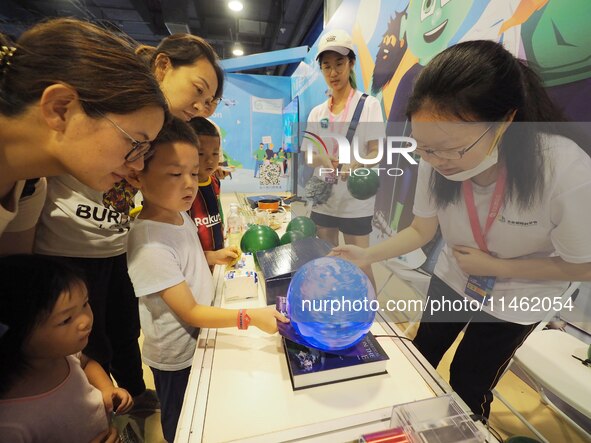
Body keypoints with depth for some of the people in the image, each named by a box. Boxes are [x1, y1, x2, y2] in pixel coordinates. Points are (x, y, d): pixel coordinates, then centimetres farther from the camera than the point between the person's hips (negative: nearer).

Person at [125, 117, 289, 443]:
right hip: (177, 357, -7)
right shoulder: (150, 243, -33)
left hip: (201, 340, 7)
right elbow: (190, 312, -28)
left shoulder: (180, 215, -7)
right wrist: (249, 317, -36)